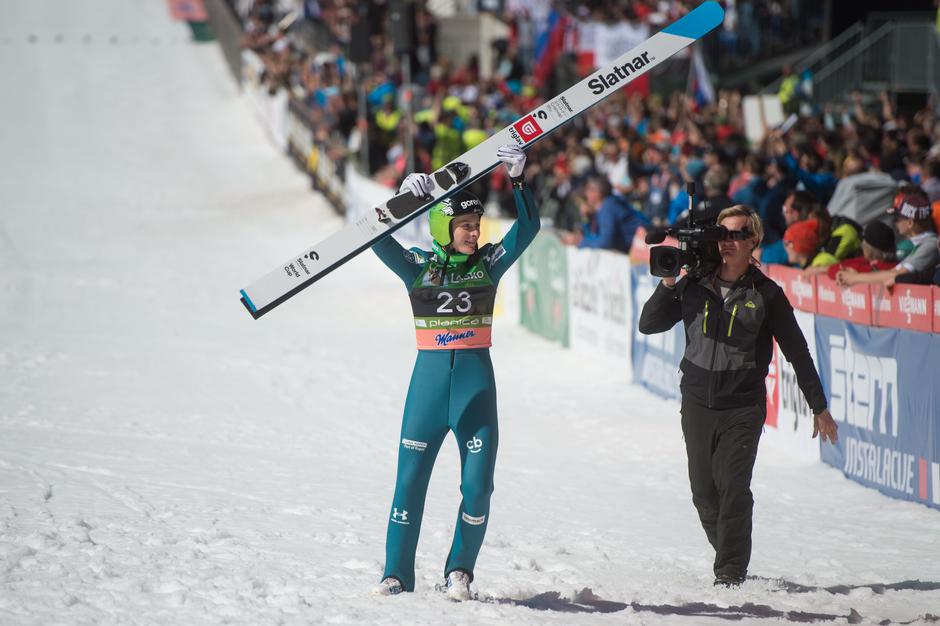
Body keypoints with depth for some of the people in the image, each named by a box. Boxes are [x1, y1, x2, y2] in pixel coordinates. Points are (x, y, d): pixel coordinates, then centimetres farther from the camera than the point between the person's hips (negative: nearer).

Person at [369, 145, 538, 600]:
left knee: (477, 486, -4)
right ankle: (396, 574, 8)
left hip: (477, 383, 1)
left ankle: (460, 571, 13)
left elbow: (528, 227, -4)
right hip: (429, 379, -1)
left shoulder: (489, 263, 5)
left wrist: (518, 180, -16)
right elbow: (378, 239, -11)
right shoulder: (417, 266, 3)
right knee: (409, 482, -2)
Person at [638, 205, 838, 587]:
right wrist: (668, 284, -9)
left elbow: (797, 352, 4)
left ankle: (731, 571, -8)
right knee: (704, 492, 6)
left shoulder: (765, 294, -2)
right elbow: (649, 325, 5)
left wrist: (819, 407, 7)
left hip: (743, 407, -3)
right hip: (697, 402, 3)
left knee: (734, 489, -14)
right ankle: (730, 557, 26)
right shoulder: (694, 286, 4)